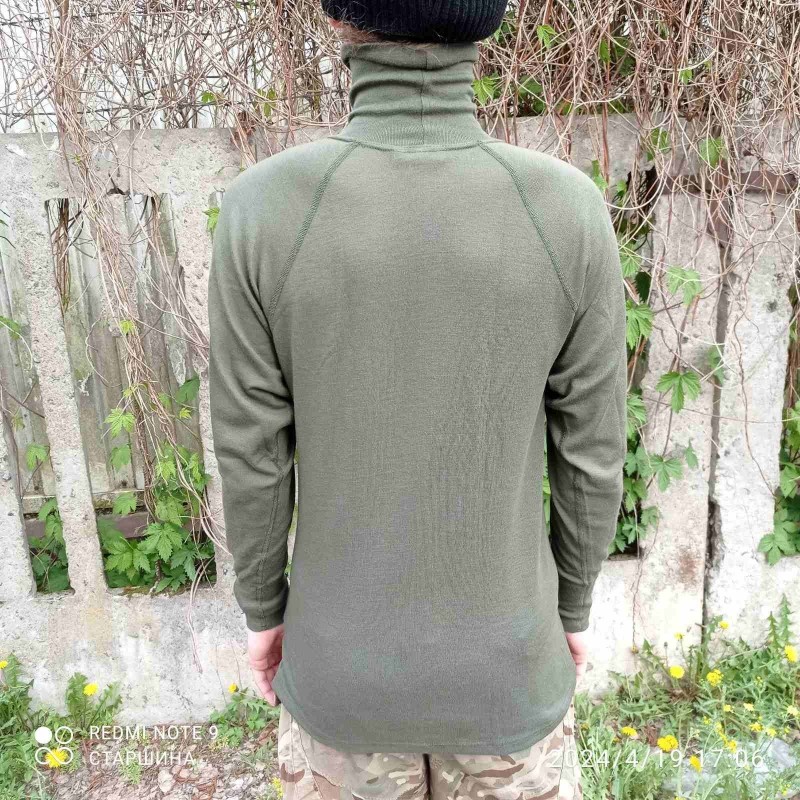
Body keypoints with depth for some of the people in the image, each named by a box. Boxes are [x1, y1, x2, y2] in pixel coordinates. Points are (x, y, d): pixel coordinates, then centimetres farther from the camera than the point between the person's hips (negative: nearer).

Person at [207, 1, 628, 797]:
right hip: (503, 655, 1)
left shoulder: (263, 210, -22)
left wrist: (261, 609, 5)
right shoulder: (570, 212, -20)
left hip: (345, 653, 0)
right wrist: (574, 604, 8)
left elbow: (250, 456, -14)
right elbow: (590, 455, -11)